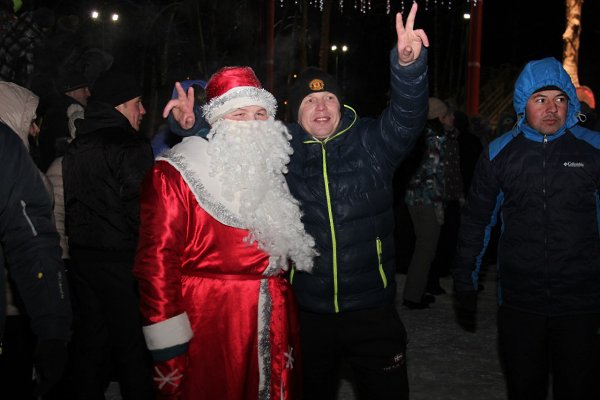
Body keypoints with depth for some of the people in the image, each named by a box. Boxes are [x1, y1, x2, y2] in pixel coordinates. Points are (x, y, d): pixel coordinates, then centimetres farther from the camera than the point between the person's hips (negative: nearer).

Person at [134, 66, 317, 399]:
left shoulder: (268, 169, 12)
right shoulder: (176, 175, -10)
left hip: (274, 327, 7)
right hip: (208, 331, -6)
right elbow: (156, 262, -16)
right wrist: (168, 350, -18)